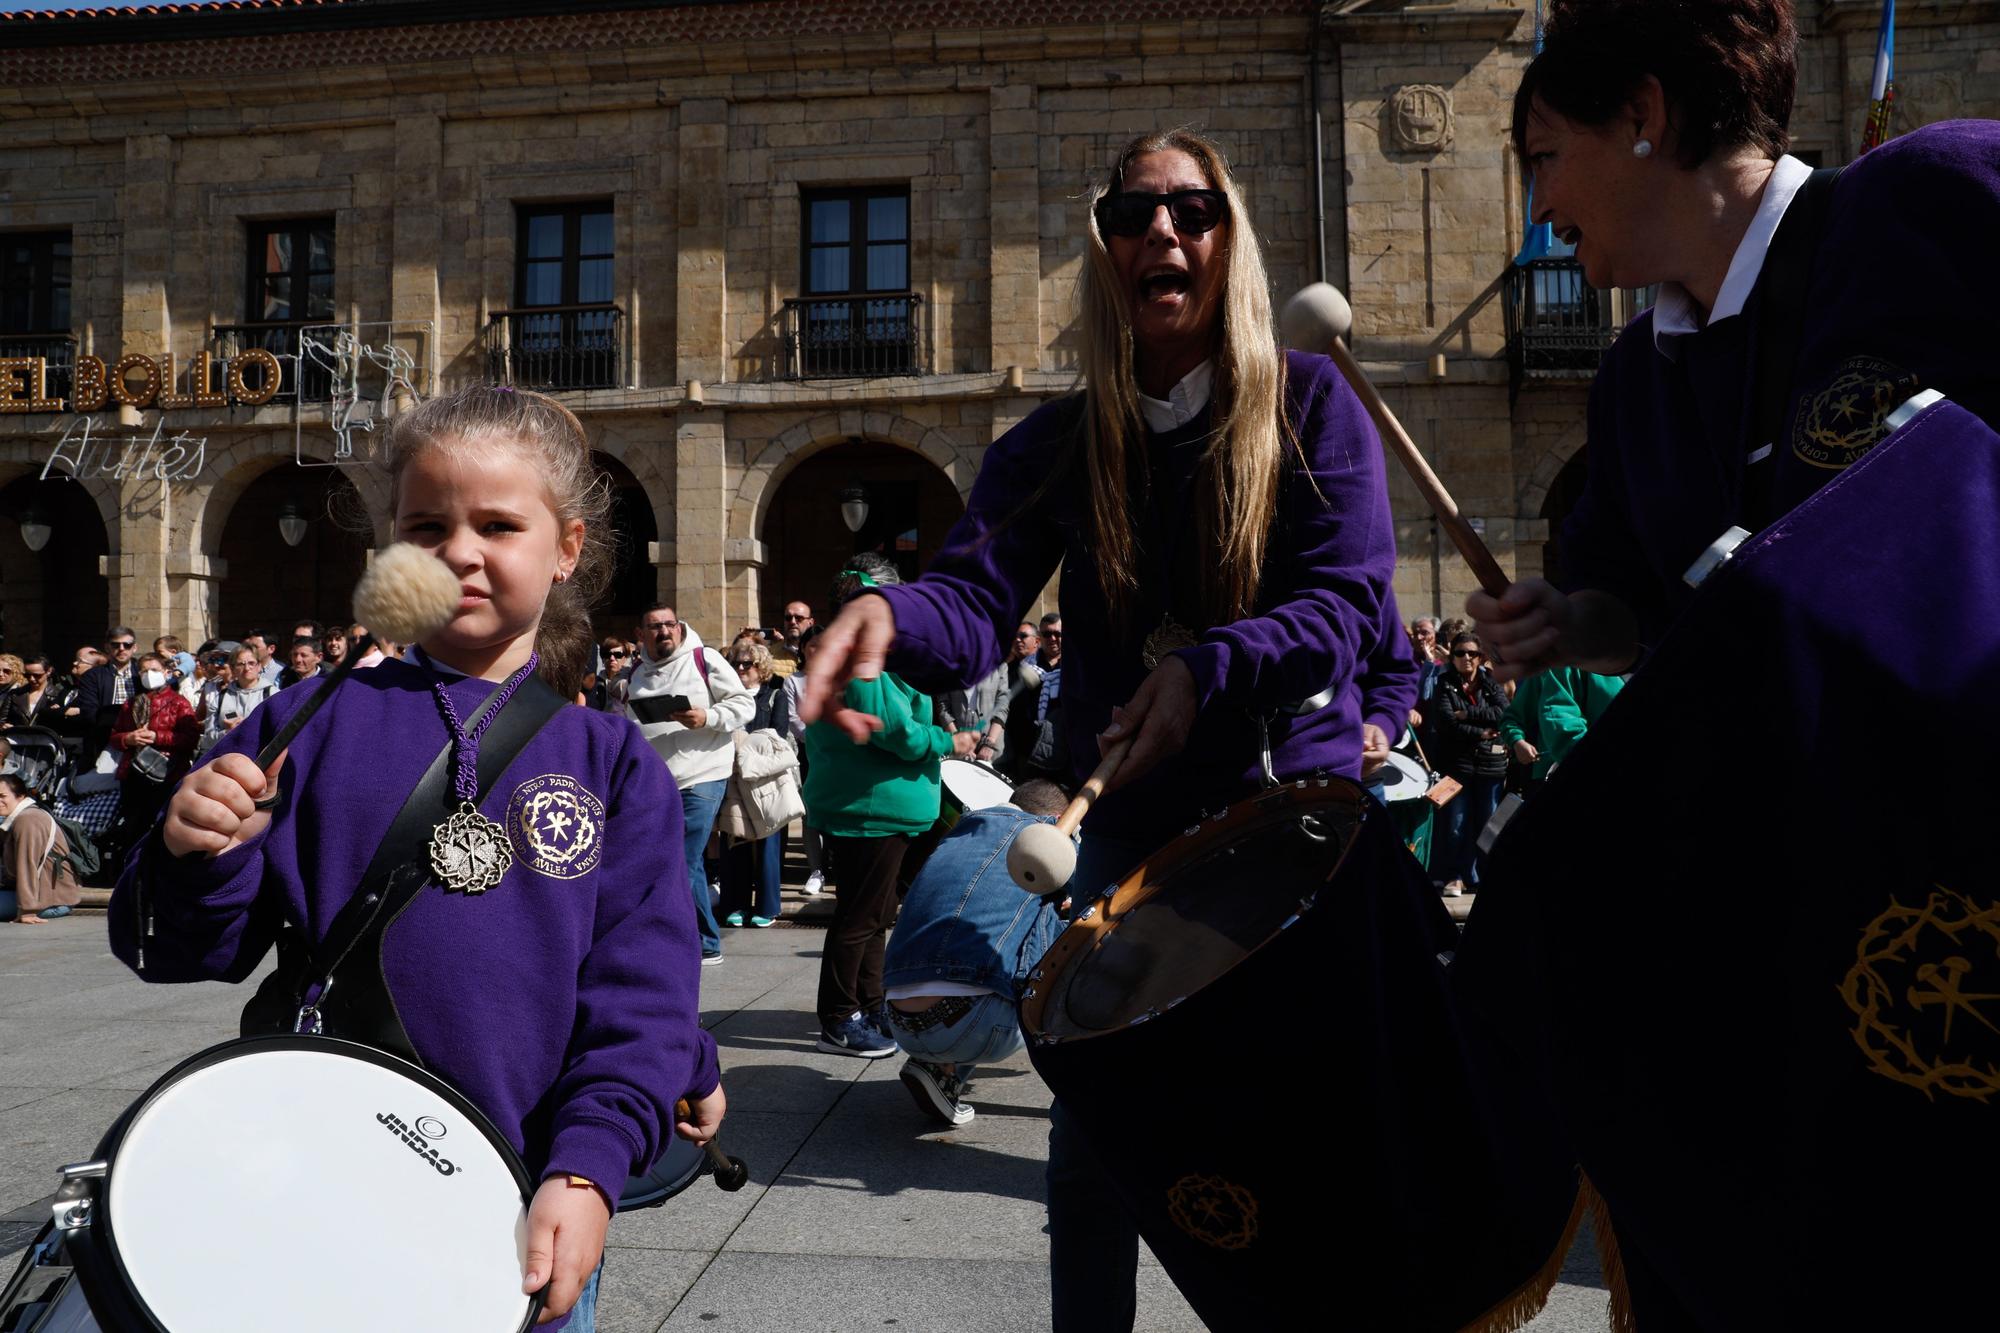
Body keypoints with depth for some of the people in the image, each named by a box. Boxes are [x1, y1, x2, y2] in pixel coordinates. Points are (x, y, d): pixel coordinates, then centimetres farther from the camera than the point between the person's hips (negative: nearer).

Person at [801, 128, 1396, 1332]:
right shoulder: (1057, 445, 1)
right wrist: (892, 616, -36)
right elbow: (976, 599, -14)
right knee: (1093, 1129, 9)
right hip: (1130, 821, 2)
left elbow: (1350, 601, -12)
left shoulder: (1309, 403, -3)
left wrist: (1209, 670, -26)